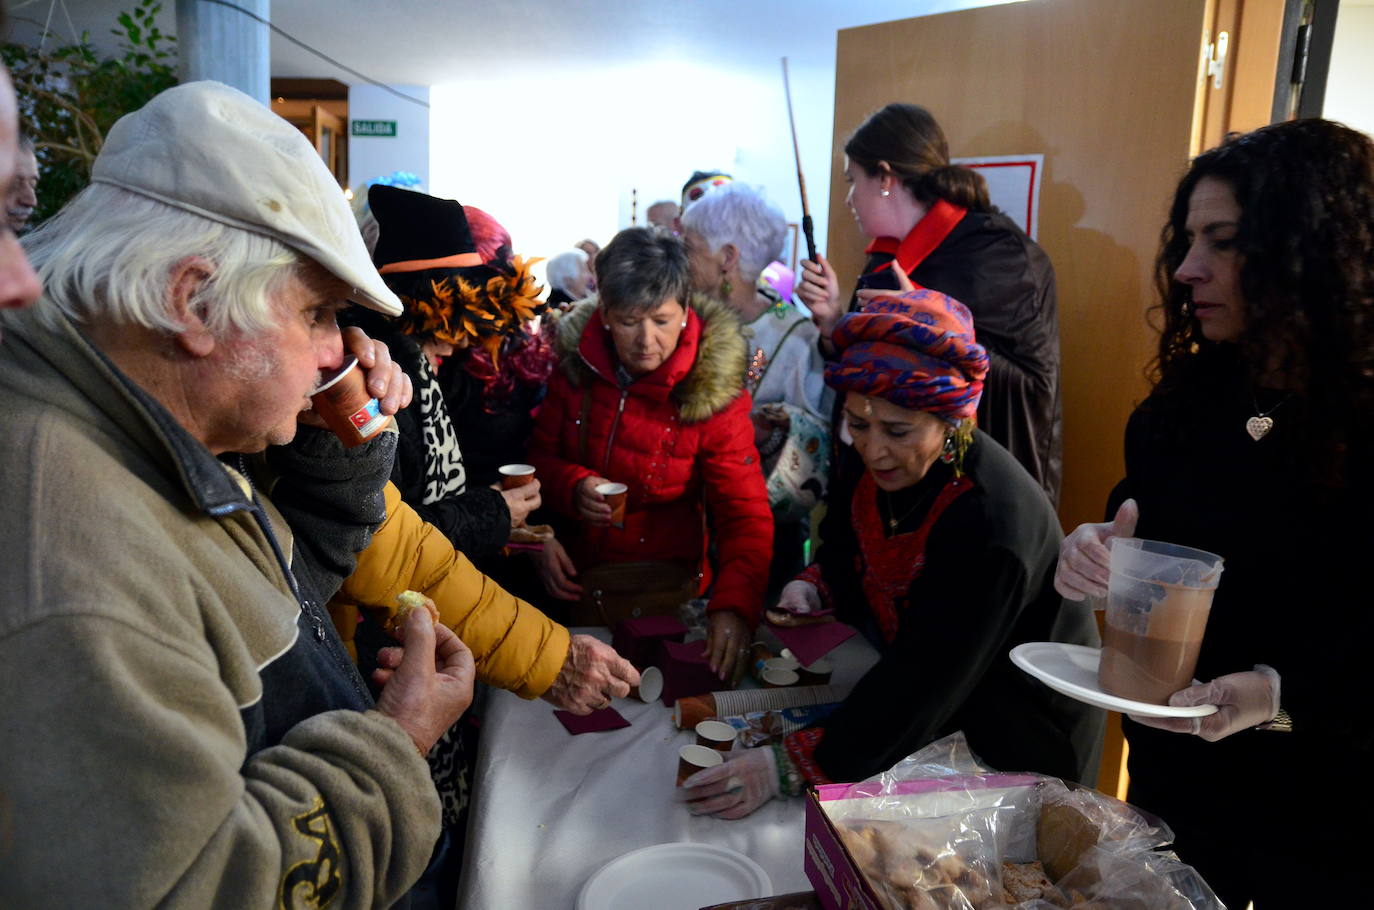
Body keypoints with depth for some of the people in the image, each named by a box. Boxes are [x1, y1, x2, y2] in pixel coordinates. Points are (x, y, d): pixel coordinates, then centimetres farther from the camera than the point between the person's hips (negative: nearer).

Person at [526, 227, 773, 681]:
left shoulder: (712, 388, -11)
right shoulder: (575, 364, -3)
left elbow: (745, 513, -14)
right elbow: (540, 455, 8)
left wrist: (734, 605, -31)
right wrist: (574, 486, -15)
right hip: (577, 580, 2)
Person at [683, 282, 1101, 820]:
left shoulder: (993, 523, -32)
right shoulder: (887, 468, -6)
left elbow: (925, 681, -34)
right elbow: (846, 550, 14)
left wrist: (788, 768, -39)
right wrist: (812, 587, -9)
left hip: (1014, 749, -7)